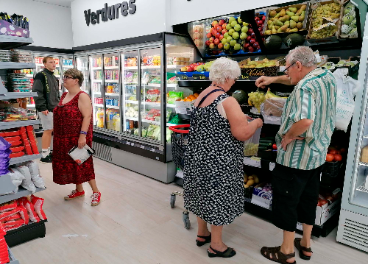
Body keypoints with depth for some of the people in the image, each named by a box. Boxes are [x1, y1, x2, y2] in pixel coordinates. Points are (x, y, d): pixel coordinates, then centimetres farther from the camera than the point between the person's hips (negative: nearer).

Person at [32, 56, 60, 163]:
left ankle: (48, 152, 24)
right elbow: (37, 92, -17)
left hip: (54, 108, 9)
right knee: (48, 130, -7)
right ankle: (44, 155, 2)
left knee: (51, 130, 13)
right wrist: (42, 107, -21)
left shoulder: (54, 77, 18)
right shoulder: (40, 76, -10)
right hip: (46, 109, -9)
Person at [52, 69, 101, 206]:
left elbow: (87, 116, -21)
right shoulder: (64, 96, 13)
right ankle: (79, 190, 30)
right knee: (70, 163, 15)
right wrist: (58, 136, 20)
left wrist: (83, 135, -26)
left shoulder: (82, 96, -14)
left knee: (83, 163, -2)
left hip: (78, 138, -9)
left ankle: (96, 192, 11)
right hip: (65, 138, 9)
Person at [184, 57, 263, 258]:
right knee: (217, 197, 7)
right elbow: (243, 134, -21)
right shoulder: (227, 101, -20)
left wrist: (238, 118, 19)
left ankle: (202, 234, 40)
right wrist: (256, 123, -1)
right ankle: (216, 245, 26)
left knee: (203, 194, 21)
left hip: (198, 155, 8)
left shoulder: (202, 96, 6)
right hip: (218, 160, -8)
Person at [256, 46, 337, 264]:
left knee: (286, 201, 6)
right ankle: (306, 245, 37)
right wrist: (273, 79, 15)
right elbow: (295, 80, 24)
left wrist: (288, 136, -23)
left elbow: (305, 120, -40)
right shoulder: (328, 77, 6)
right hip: (318, 154, 9)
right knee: (309, 198, 20)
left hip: (295, 156, -9)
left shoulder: (305, 88, -23)